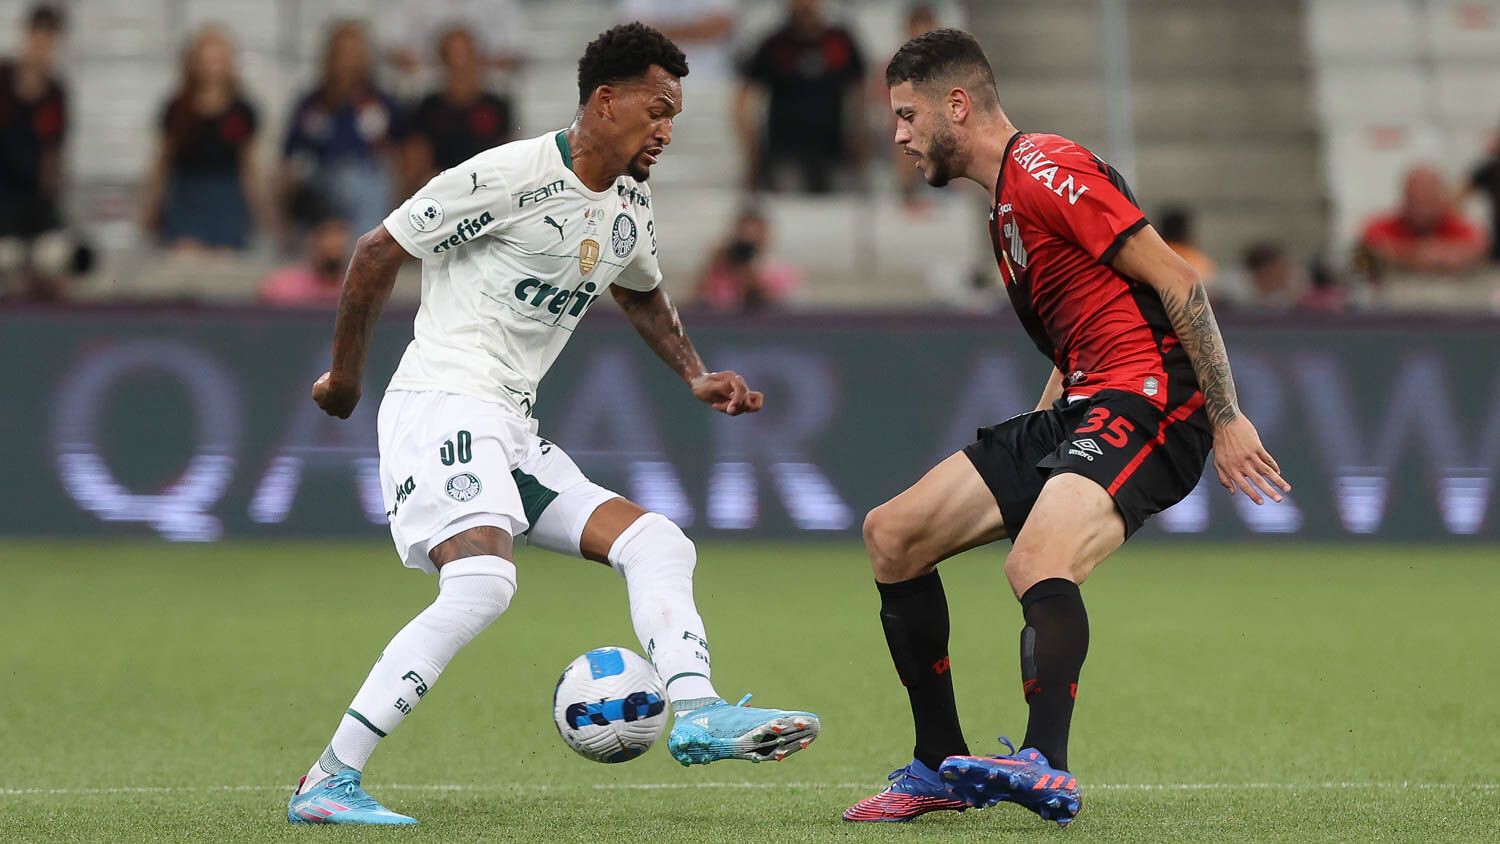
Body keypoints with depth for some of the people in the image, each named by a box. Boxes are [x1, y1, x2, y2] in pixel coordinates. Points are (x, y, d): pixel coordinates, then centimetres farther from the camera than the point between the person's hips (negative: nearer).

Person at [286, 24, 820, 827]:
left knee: (657, 544, 2)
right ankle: (327, 783, -28)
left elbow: (641, 293, 37)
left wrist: (697, 376, 22)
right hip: (443, 403, -9)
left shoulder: (631, 204, 14)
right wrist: (345, 376, 2)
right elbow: (377, 252, -6)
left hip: (513, 429, 9)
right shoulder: (511, 175, -12)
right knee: (482, 581, -29)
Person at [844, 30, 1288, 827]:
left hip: (1146, 402, -10)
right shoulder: (1006, 201, 22)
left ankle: (1045, 766, -50)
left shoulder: (1046, 170, -10)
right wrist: (1026, 463, 23)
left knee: (1037, 564, -35)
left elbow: (1178, 281, -15)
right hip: (1080, 408, 10)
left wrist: (1226, 418, -18)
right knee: (891, 534, 7)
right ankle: (939, 768, 10)